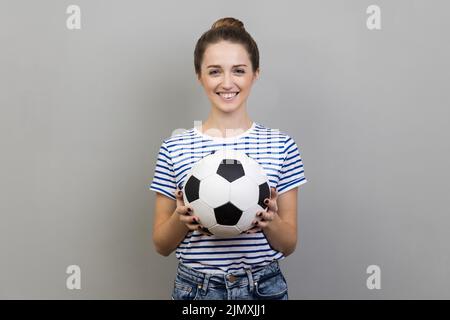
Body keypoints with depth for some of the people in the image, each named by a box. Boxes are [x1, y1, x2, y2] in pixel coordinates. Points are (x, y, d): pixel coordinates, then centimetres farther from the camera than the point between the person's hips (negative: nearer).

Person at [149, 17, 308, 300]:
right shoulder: (175, 148, -6)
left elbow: (289, 245, -1)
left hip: (265, 287, 0)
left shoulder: (282, 146, -5)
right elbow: (161, 245, 0)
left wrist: (270, 221, -20)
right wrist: (181, 219, -19)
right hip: (195, 288, 0)